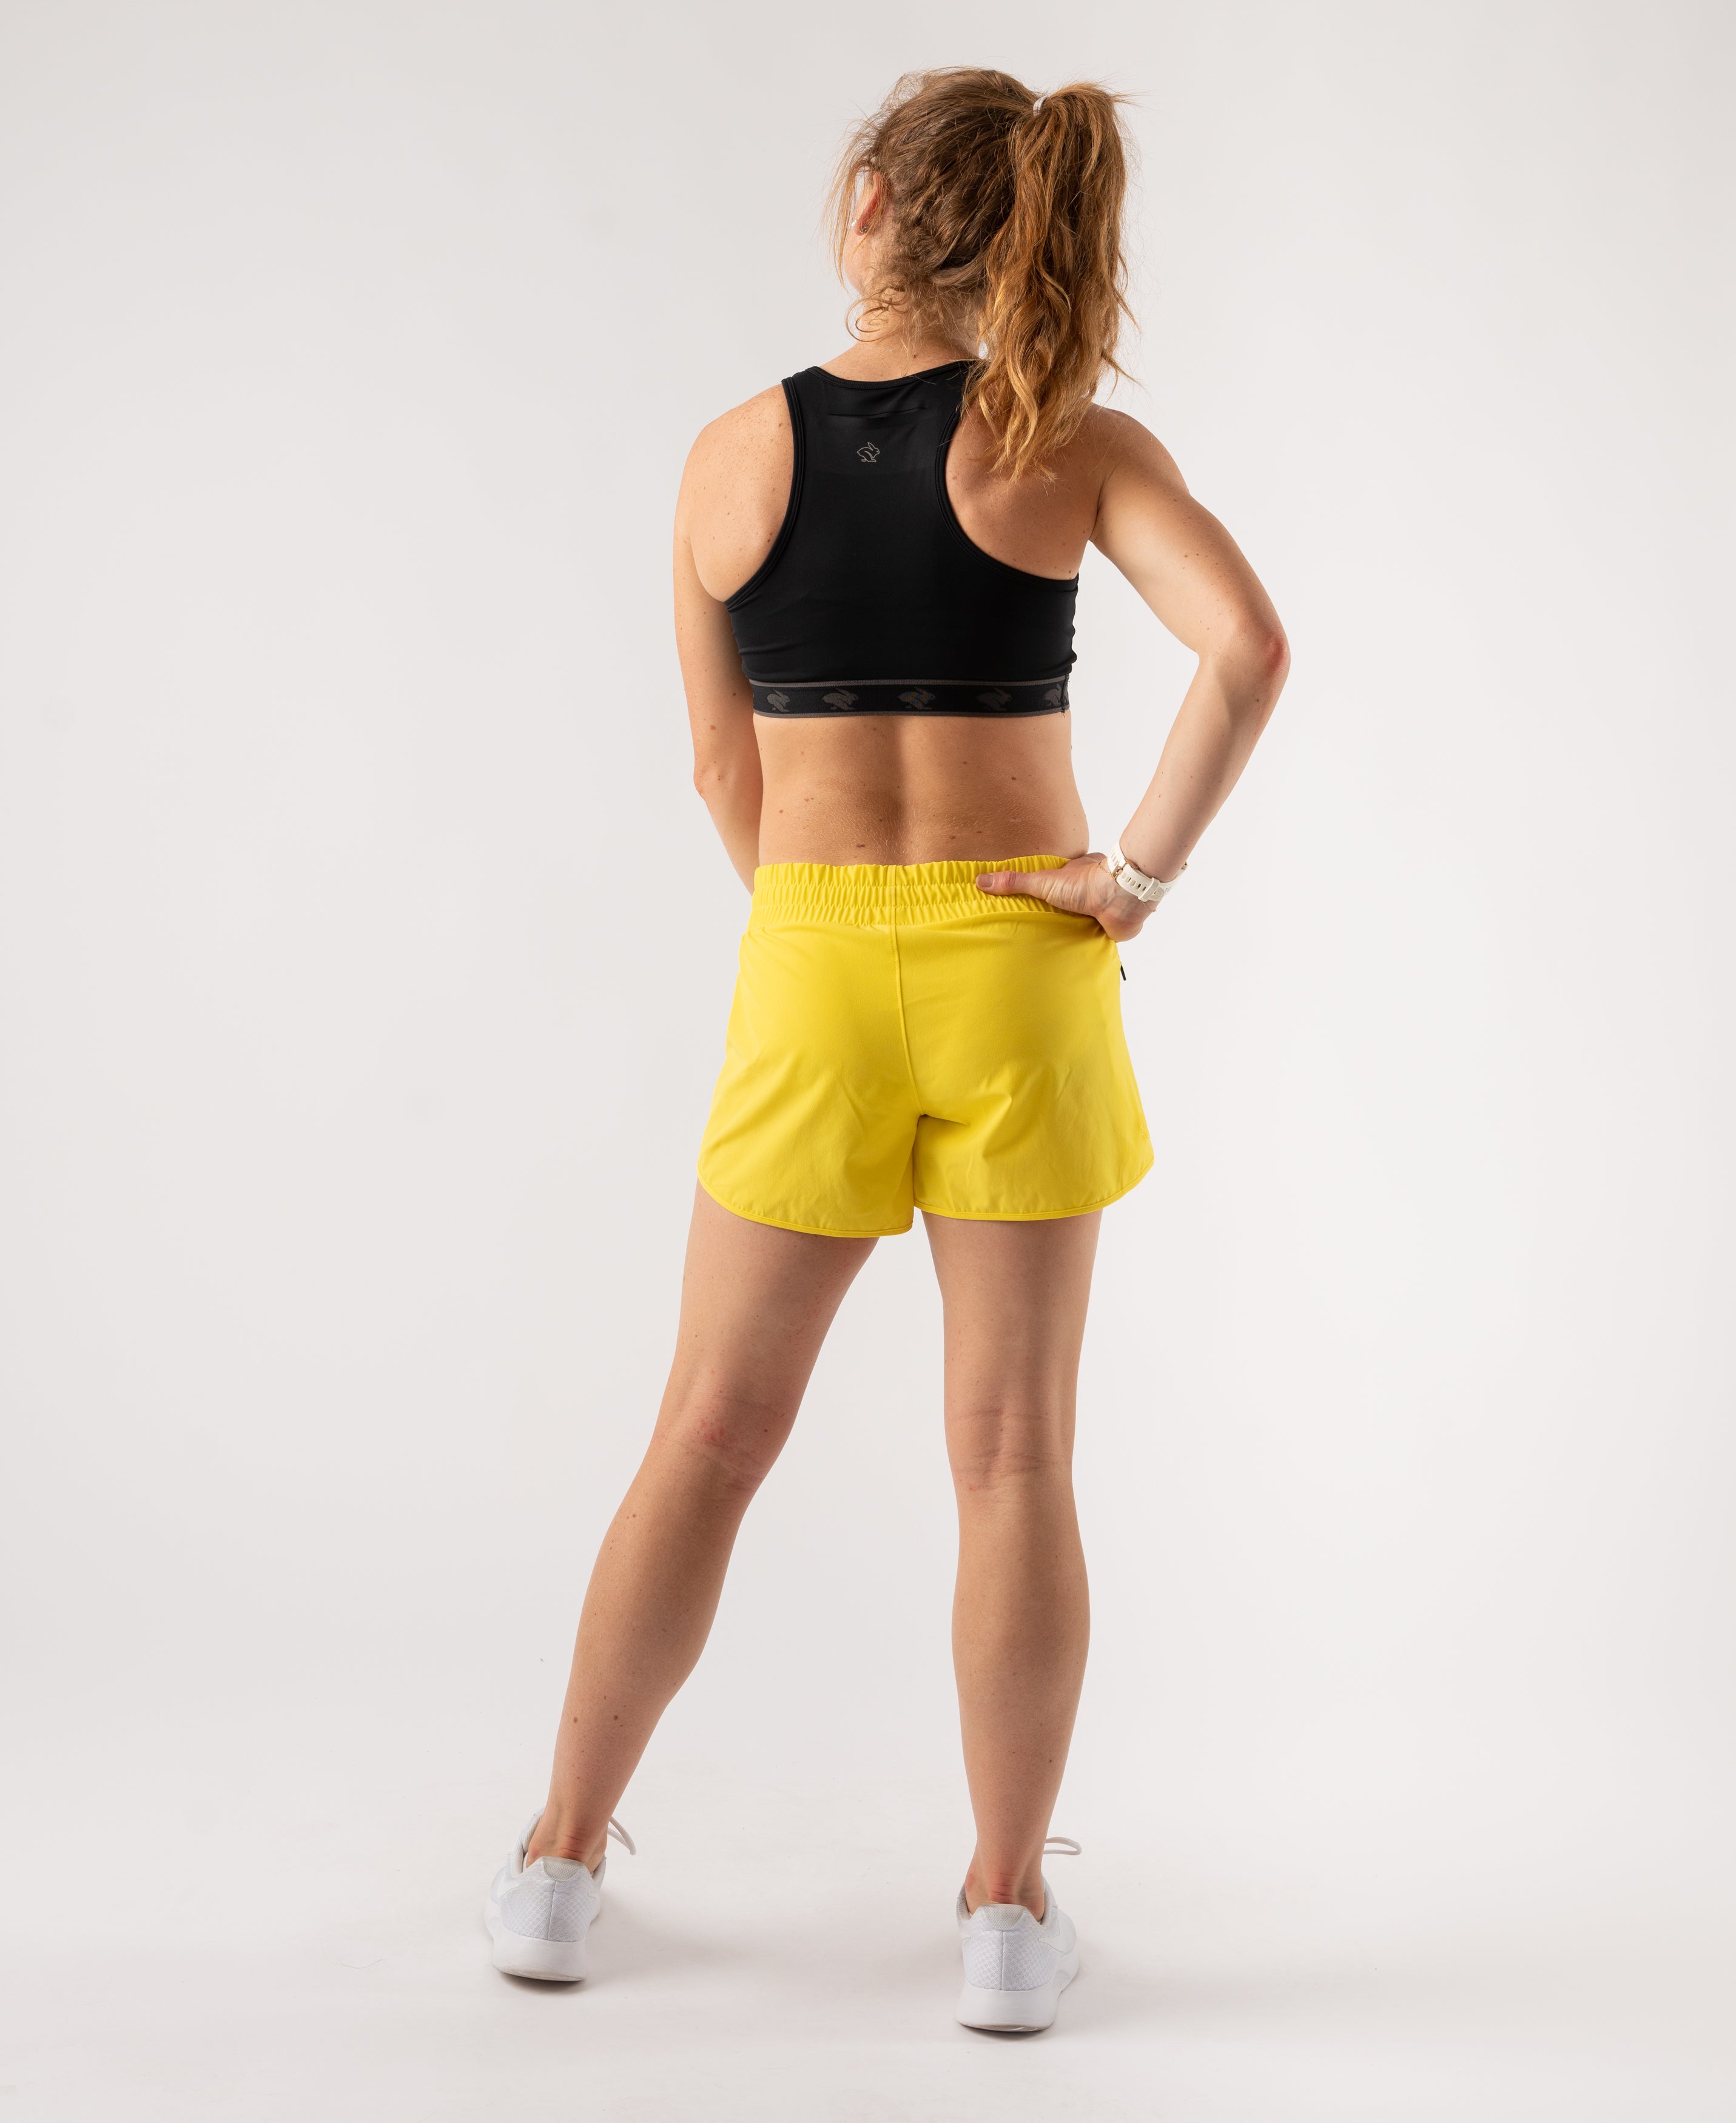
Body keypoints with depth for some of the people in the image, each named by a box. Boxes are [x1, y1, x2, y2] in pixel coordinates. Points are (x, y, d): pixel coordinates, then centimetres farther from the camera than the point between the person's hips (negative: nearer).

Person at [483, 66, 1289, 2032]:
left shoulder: (730, 457, 2)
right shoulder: (1077, 447, -2)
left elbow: (726, 769, 8)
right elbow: (1248, 645, -18)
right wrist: (1139, 873, -9)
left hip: (811, 975, 1)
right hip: (1020, 965, -1)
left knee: (711, 1433, 12)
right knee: (1013, 1450, 6)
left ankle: (560, 1860, 21)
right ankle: (1009, 1911, 11)